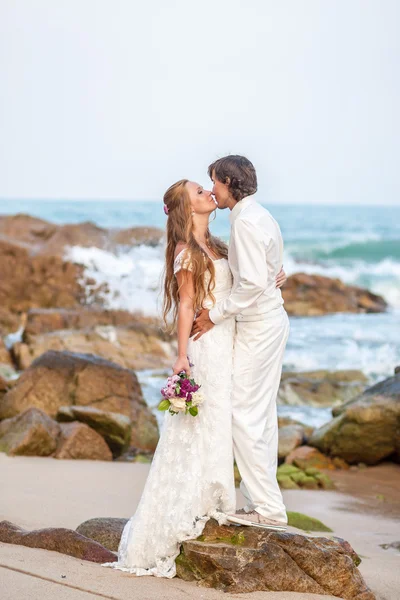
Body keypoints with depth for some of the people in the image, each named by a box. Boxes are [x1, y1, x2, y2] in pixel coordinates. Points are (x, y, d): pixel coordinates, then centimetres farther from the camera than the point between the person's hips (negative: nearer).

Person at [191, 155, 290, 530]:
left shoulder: (246, 222, -18)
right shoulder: (259, 216, 13)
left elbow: (252, 283, -25)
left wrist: (215, 316, -16)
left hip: (258, 326, -10)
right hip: (270, 320, 10)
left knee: (244, 415, -6)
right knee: (262, 415, 13)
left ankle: (267, 506, -3)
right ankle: (263, 499, 20)